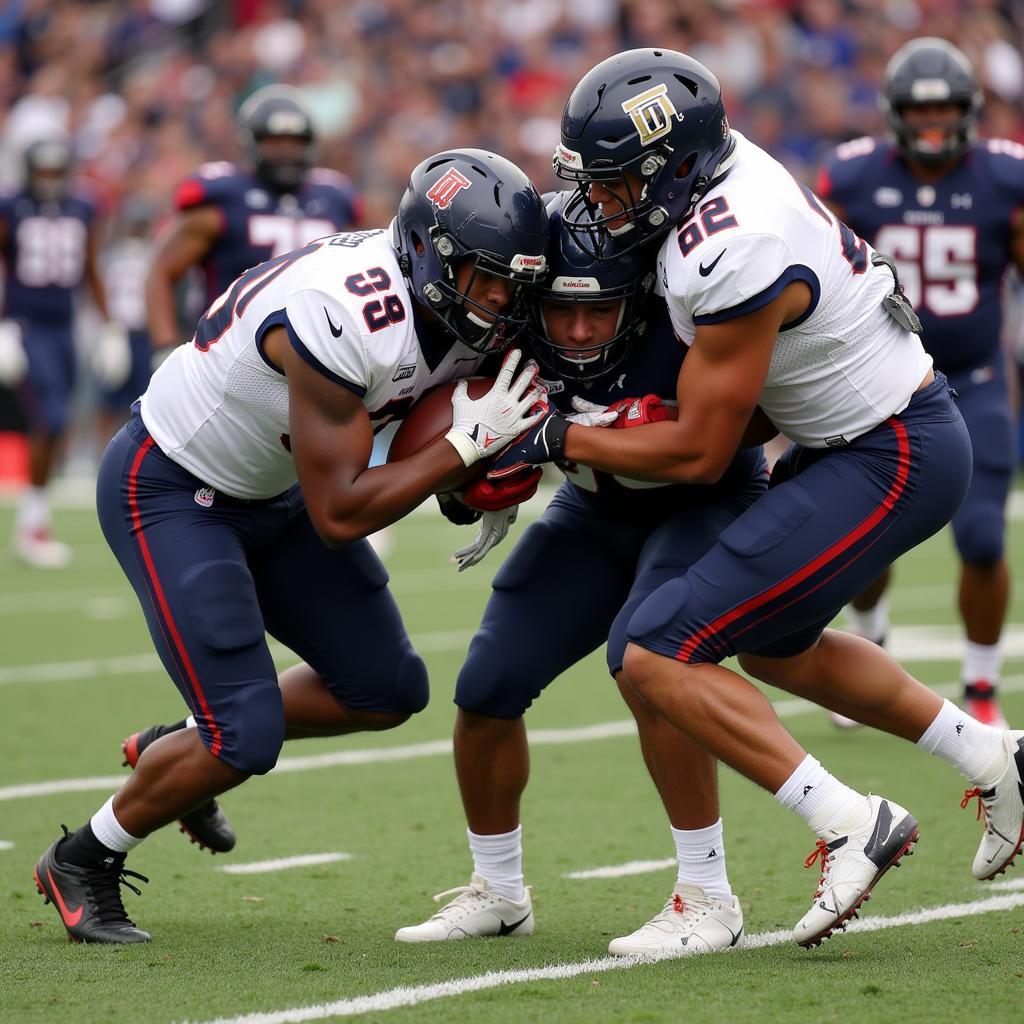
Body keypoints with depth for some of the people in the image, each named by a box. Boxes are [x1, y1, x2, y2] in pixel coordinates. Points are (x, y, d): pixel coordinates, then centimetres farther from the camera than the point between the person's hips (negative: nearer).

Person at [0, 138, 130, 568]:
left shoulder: (83, 212, 7)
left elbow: (91, 273, 18)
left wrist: (108, 323, 16)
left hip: (63, 329, 5)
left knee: (52, 428, 8)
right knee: (50, 421, -17)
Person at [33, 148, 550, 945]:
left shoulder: (462, 310, -11)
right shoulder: (341, 318, -36)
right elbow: (338, 515, -30)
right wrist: (466, 444, -30)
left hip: (269, 490, 9)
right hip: (168, 491, -9)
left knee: (388, 692, 7)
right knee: (246, 735, -15)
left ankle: (189, 752, 27)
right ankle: (83, 862, 8)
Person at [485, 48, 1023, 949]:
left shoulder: (737, 256, -28)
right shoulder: (722, 166, -1)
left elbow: (700, 453, -19)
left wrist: (557, 439, -10)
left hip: (892, 462, -10)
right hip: (874, 432, 10)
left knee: (657, 654, -12)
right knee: (773, 646, 29)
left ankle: (850, 825, -10)